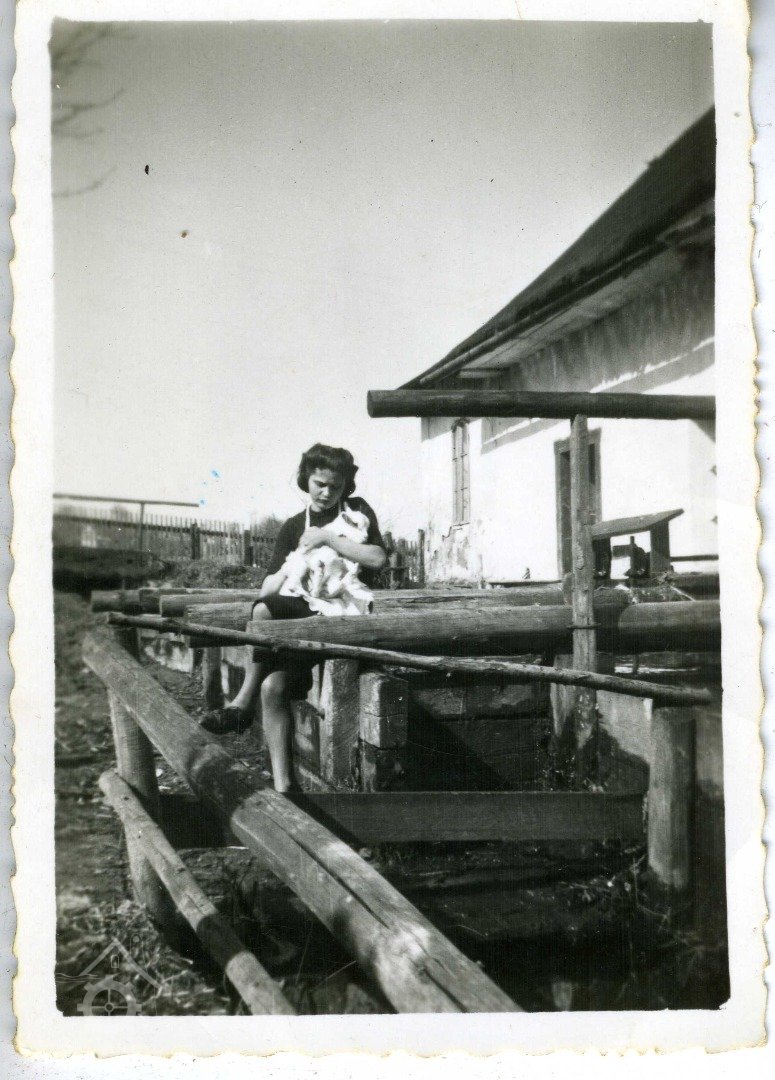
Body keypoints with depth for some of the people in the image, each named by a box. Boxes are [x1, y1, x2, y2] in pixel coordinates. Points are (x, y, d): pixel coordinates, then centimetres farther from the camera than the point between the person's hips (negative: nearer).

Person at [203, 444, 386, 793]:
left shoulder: (357, 511, 10)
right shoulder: (293, 528, 19)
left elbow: (378, 559, -7)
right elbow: (268, 588, 12)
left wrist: (327, 538, -9)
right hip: (304, 613, 4)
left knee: (262, 611, -28)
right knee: (272, 686, -23)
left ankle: (242, 704, -13)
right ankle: (282, 785, -20)